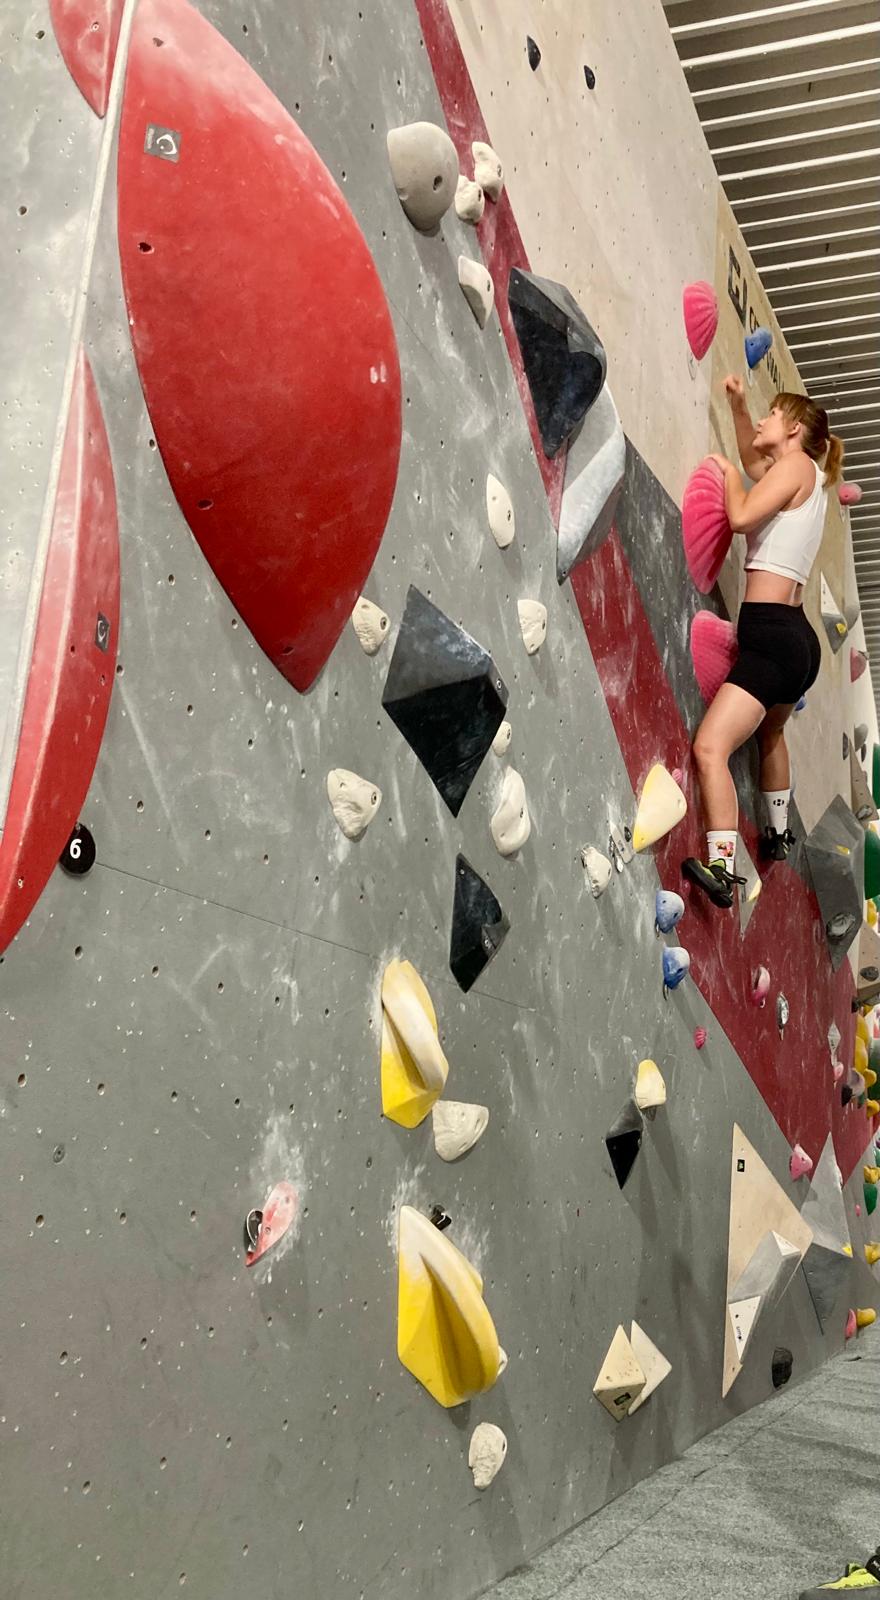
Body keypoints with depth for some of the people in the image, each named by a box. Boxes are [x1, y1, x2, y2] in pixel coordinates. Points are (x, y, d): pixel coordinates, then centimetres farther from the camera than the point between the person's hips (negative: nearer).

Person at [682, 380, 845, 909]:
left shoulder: (798, 463, -6)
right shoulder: (807, 477, 19)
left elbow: (742, 515, -18)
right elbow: (753, 461, 38)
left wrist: (728, 473, 0)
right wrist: (739, 406, 28)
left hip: (772, 633, -10)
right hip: (796, 636, 11)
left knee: (710, 748, -23)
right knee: (770, 732, 35)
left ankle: (722, 868, -33)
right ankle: (779, 835, 51)